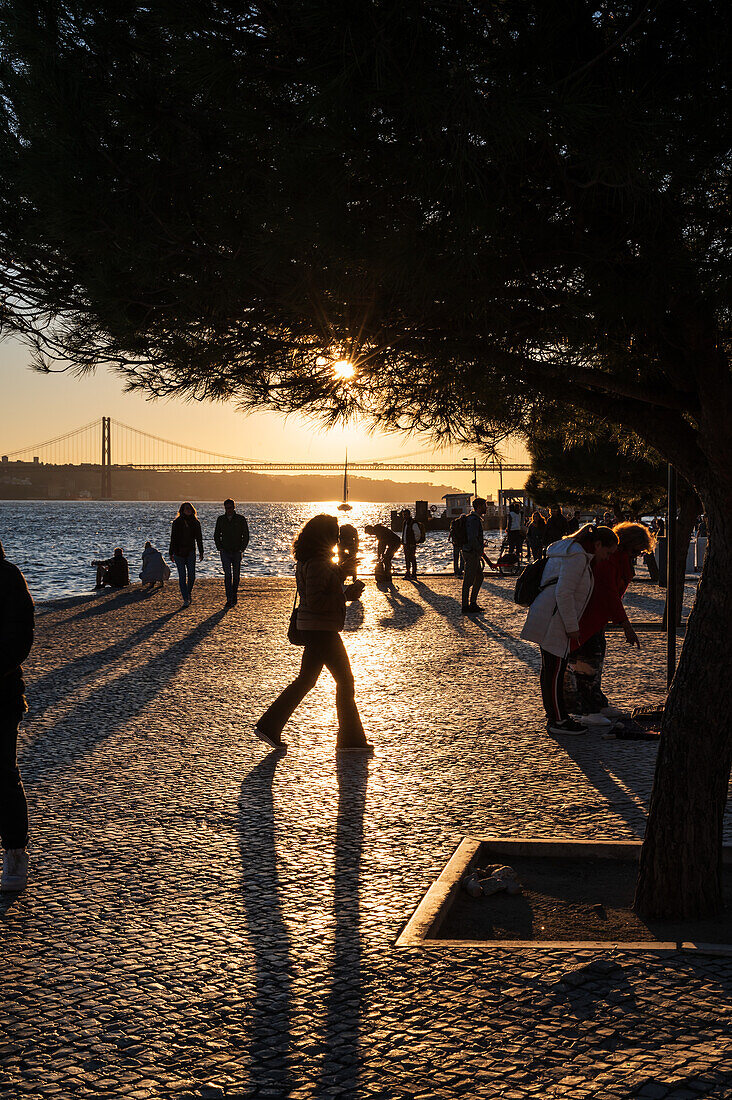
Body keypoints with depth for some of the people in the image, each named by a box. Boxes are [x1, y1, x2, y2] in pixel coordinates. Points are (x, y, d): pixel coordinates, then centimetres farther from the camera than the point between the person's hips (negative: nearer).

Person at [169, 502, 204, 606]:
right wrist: (171, 553, 1)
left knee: (191, 576, -3)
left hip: (190, 551, 2)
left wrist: (201, 552, 7)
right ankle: (185, 599, 0)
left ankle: (189, 593, 25)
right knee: (182, 576, -3)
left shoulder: (195, 523, 6)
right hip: (179, 552, -2)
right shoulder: (176, 522, 0)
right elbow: (173, 538, 2)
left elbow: (199, 538, 10)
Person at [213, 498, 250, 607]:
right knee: (228, 575, -11)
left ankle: (234, 596, 25)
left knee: (236, 575, 8)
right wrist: (220, 548, 2)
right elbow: (216, 535, 15)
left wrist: (242, 549, -6)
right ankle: (229, 599, -15)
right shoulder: (221, 519, 6)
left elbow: (246, 536, 3)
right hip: (225, 552, 0)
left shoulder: (241, 519, 0)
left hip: (237, 552, 0)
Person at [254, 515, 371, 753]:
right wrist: (345, 595, -18)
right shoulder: (317, 564, -19)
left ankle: (269, 726, 15)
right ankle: (350, 740, 5)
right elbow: (315, 601, -24)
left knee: (306, 680, 15)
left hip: (313, 628, 10)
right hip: (321, 629, -10)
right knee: (344, 680, 0)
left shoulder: (306, 561, 11)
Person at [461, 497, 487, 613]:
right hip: (471, 554, -11)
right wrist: (481, 551, -17)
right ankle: (465, 606, 0)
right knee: (468, 581, -5)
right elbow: (472, 538, -24)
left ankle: (473, 603, 22)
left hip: (475, 553, 11)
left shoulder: (477, 518, 16)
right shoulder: (474, 519, -18)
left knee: (479, 578, 16)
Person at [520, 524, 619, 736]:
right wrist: (572, 627, -16)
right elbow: (564, 593, -22)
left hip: (547, 619, 11)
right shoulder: (577, 557, -15)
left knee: (550, 669, 15)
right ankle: (558, 720, 2)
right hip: (553, 620, -11)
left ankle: (554, 715, 23)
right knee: (555, 670, -4)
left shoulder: (568, 550, 17)